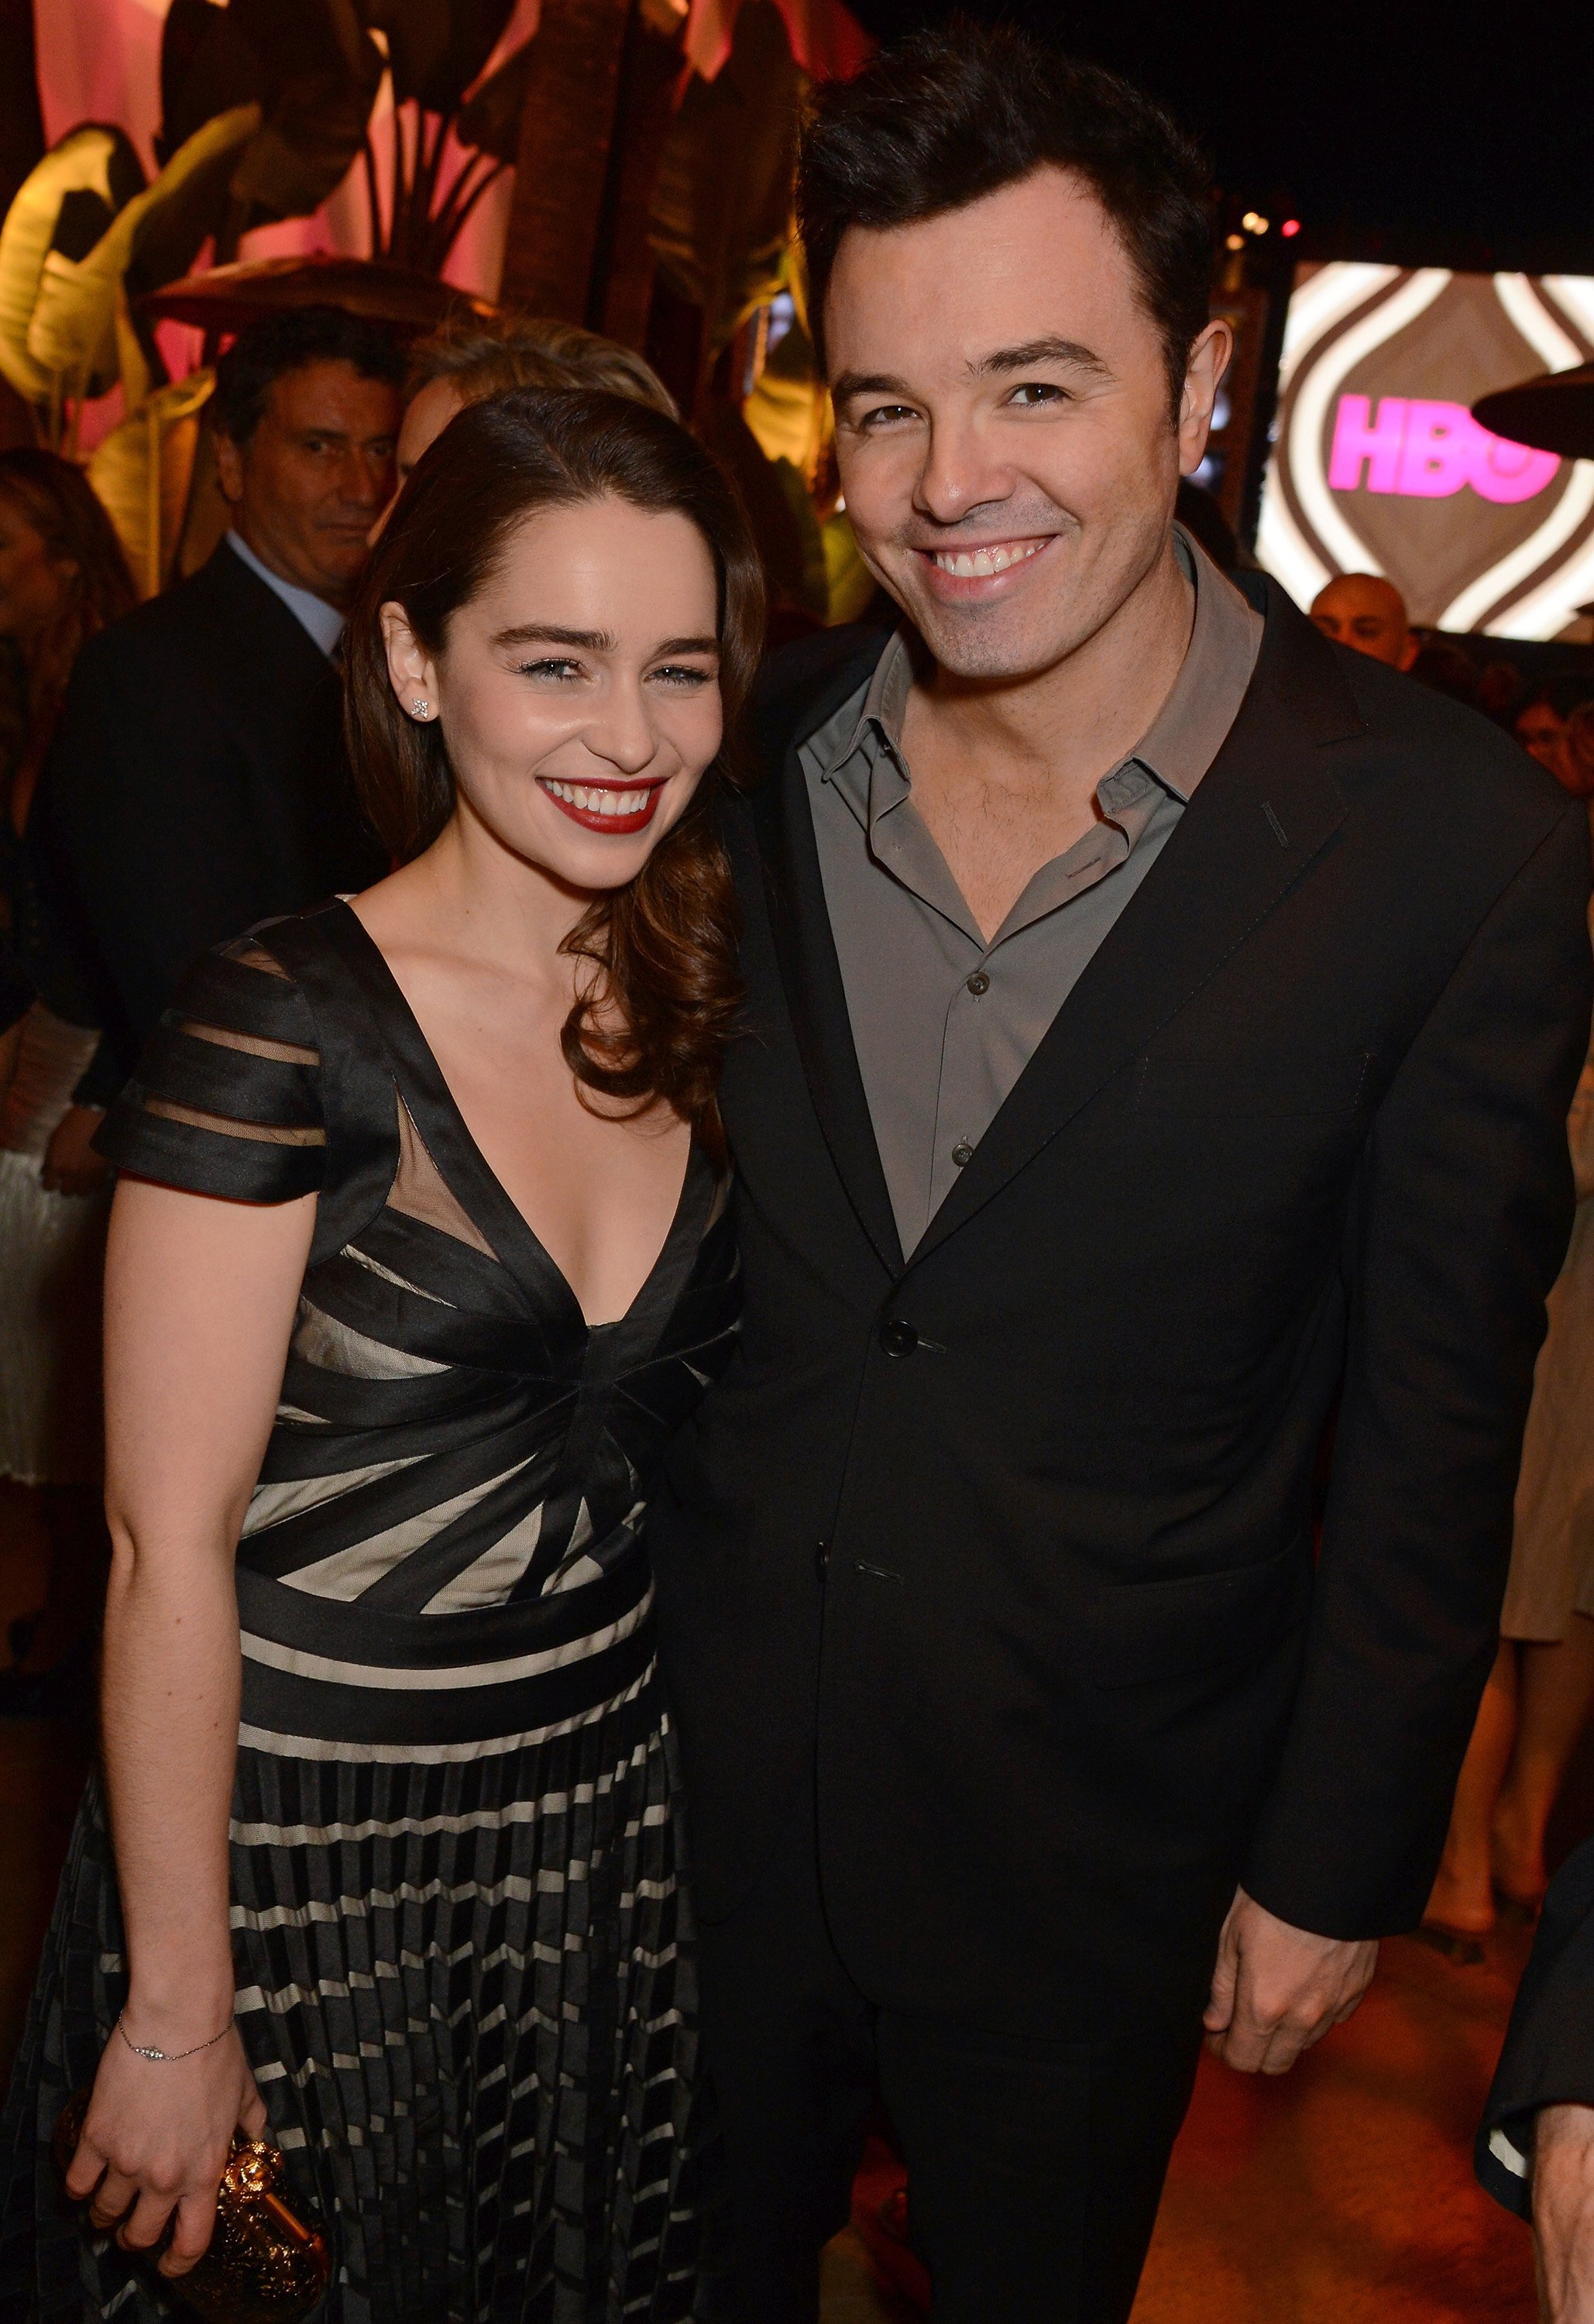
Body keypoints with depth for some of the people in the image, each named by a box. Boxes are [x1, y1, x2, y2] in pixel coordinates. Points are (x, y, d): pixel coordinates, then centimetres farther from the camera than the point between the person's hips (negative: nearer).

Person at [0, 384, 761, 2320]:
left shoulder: (697, 1009, -1)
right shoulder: (280, 1029, -19)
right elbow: (168, 1549, -17)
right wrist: (179, 2010, -14)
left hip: (604, 1817, 6)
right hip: (298, 1846, -5)